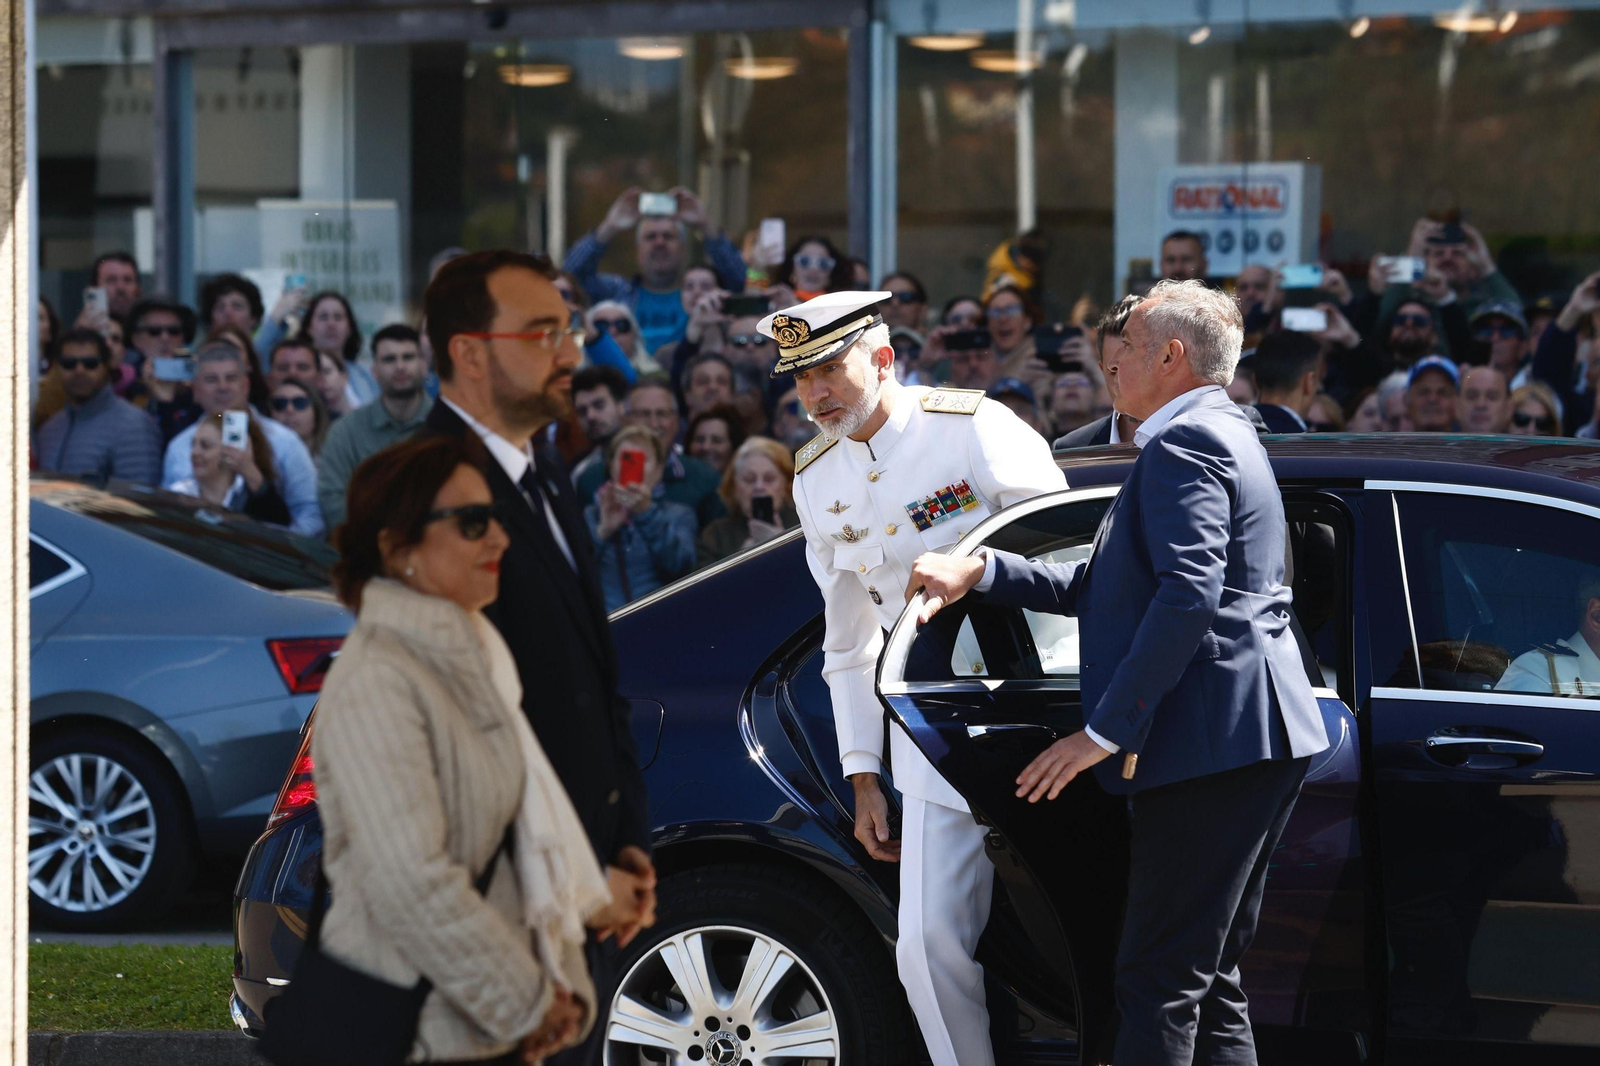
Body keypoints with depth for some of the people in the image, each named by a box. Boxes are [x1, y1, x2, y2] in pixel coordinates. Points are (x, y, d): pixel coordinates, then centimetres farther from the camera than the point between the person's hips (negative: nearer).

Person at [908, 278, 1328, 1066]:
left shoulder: (1182, 444, -10)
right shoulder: (1223, 437, 25)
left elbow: (1189, 593, -23)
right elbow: (1101, 590, 24)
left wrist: (1107, 729, -23)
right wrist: (981, 574, 14)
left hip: (1214, 740, -11)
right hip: (1254, 744, 11)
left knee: (1160, 986, -12)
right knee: (1207, 985, 13)